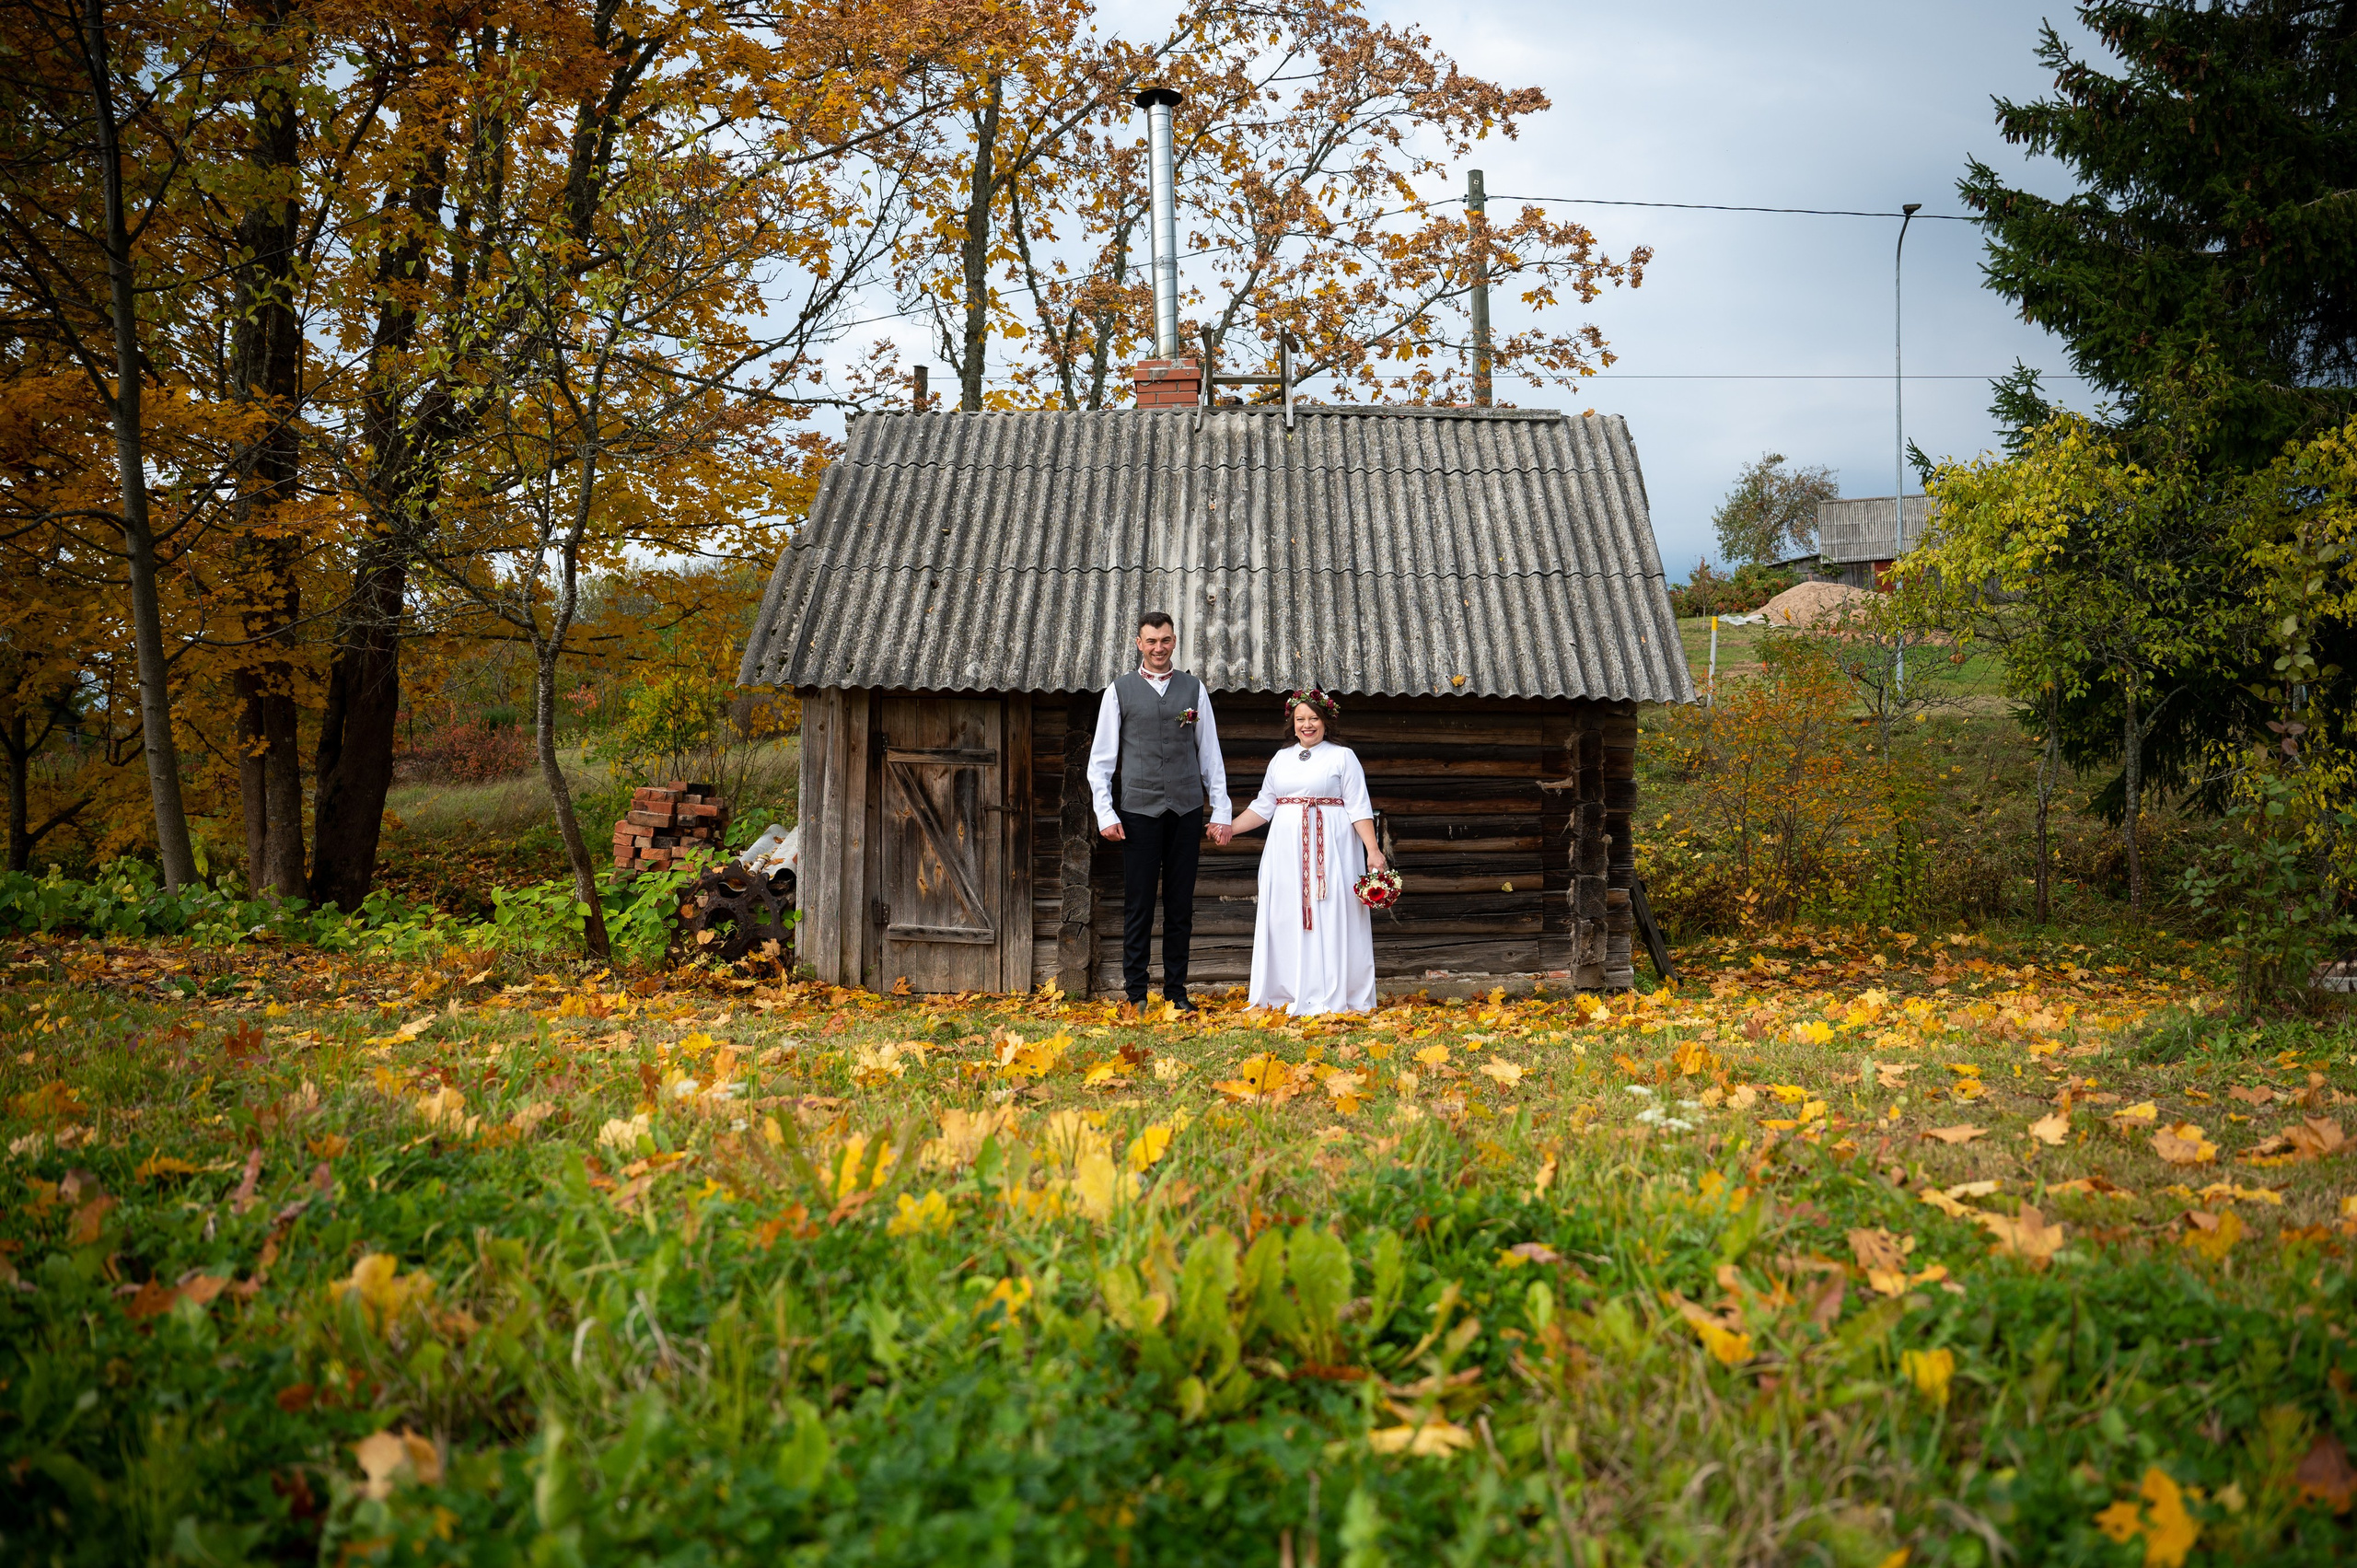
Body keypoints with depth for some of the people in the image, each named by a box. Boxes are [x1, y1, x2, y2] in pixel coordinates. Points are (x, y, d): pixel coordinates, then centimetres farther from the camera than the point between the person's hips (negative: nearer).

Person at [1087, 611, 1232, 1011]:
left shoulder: (1194, 689, 11)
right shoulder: (1120, 691, 6)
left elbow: (1210, 753, 11)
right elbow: (1101, 758, 6)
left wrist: (1220, 812, 6)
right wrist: (1105, 813, -3)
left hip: (1186, 811, 2)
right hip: (1139, 810, -2)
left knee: (1181, 906, 6)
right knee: (1138, 906, -1)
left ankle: (1176, 991, 12)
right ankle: (1136, 993, 4)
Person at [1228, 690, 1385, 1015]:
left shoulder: (1342, 757, 3)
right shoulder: (1281, 759, 16)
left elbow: (1359, 808, -3)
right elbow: (1263, 806, 19)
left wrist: (1372, 849, -13)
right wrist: (1230, 828, 9)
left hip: (1329, 850, -5)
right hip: (1287, 851, 5)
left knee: (1329, 918, -6)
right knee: (1287, 920, 3)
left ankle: (1332, 1000, -4)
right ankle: (1290, 997, 8)